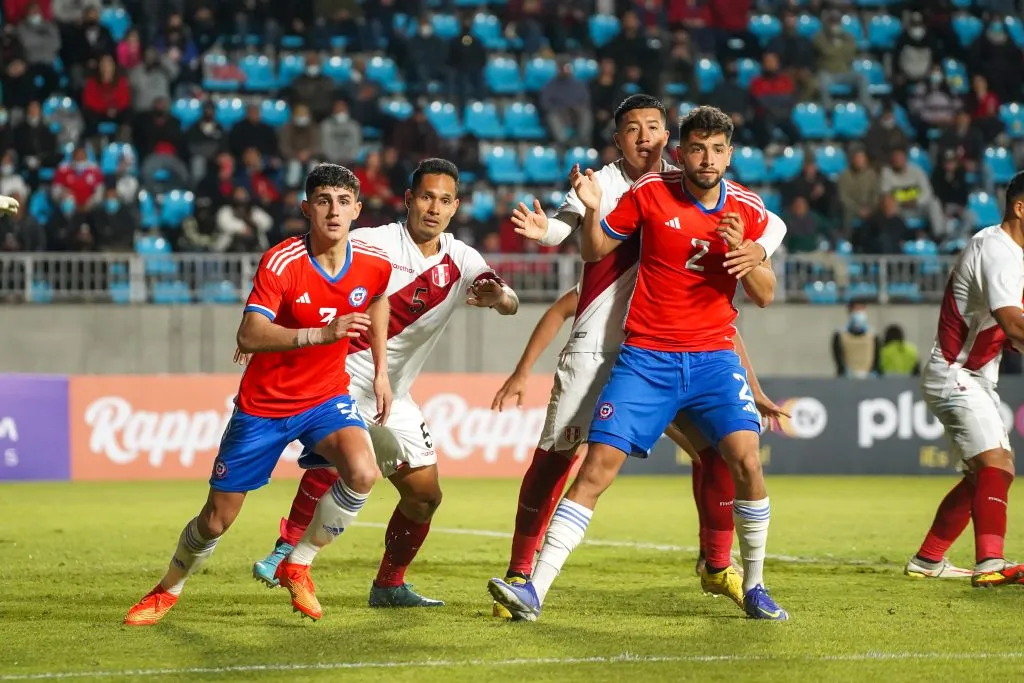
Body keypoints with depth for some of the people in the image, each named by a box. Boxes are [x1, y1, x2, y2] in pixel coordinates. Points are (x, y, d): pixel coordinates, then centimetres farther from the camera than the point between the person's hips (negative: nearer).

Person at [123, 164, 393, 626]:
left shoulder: (374, 265, -9)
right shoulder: (280, 263, -23)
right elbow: (248, 336, -36)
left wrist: (381, 370, 14)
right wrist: (321, 334, -46)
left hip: (326, 397, 3)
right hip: (263, 405, -3)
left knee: (362, 473, -28)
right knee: (217, 518, 4)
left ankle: (299, 563, -3)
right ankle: (169, 589, 35)